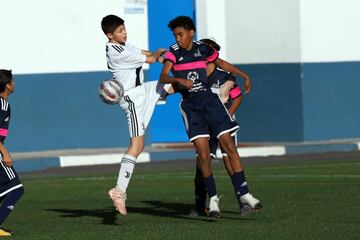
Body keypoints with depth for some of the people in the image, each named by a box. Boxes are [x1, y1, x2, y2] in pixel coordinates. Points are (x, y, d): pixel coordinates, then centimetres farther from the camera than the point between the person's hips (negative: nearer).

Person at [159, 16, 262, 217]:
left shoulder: (203, 49, 5)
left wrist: (244, 76, 22)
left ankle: (243, 193, 1)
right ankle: (213, 197, 6)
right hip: (191, 106, -2)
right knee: (203, 154, -9)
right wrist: (179, 80, -36)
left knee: (230, 147, -5)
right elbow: (163, 77, -16)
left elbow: (221, 63, 23)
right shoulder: (174, 53, -2)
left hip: (210, 100, 2)